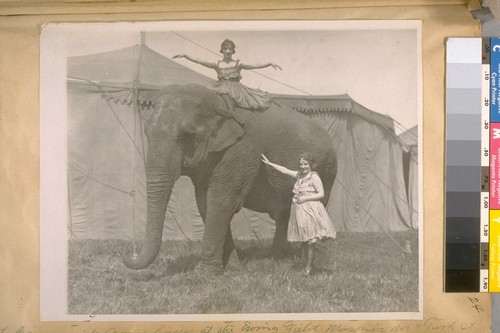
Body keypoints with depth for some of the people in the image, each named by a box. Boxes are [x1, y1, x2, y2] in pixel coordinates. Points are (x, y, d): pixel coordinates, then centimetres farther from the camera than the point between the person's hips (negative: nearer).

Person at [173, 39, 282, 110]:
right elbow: (198, 61, 3)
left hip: (235, 90, -1)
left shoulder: (238, 64, 6)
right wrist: (184, 56, -5)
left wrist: (270, 64, -9)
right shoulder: (217, 65, 8)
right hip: (221, 89, 1)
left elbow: (256, 66, 1)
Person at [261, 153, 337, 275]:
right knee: (304, 241, 9)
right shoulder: (299, 175, 12)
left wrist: (305, 198, -15)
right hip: (299, 210, 7)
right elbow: (285, 170, 20)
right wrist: (269, 163, 21)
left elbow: (321, 194, -10)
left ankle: (308, 270, -2)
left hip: (310, 210, -7)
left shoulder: (314, 177, -7)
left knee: (310, 242, -5)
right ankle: (308, 267, 15)